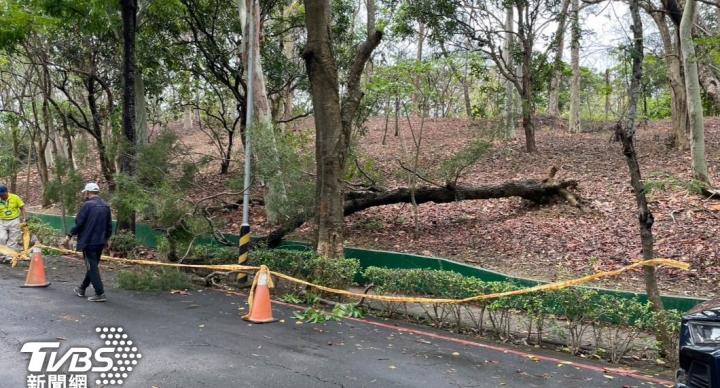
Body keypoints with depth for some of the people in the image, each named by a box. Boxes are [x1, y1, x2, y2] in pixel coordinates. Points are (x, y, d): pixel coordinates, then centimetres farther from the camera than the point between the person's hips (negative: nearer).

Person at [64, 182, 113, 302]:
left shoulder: (87, 205, -13)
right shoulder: (106, 206, 8)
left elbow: (79, 223, -13)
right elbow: (109, 226, 13)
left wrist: (70, 236, 0)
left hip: (88, 241, -7)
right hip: (100, 242, 7)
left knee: (92, 267, -3)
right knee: (93, 266, 18)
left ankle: (100, 294, -6)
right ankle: (82, 289, 34)